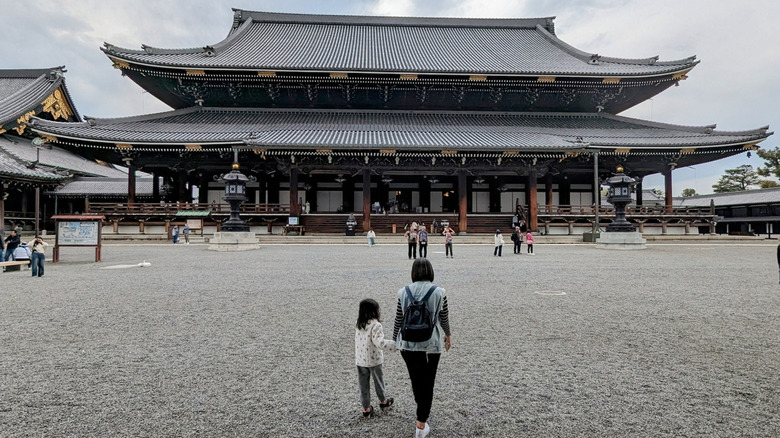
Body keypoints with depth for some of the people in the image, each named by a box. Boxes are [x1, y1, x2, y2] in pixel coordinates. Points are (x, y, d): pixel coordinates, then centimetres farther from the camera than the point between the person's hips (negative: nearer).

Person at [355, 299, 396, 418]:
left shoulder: (358, 325, 0)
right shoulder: (375, 325, -20)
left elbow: (361, 340, 9)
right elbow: (379, 342, -29)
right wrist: (394, 345, -28)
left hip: (360, 360, 5)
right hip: (374, 359, -4)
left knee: (363, 384, 13)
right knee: (378, 381, 17)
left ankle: (366, 408, 19)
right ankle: (383, 402, 37)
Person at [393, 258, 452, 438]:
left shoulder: (403, 292, -7)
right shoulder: (439, 292, -11)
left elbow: (398, 320, -2)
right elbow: (444, 319, -1)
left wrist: (395, 340, 14)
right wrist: (448, 335, 19)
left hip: (408, 343, 2)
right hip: (431, 344, -2)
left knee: (415, 378, 24)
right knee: (427, 383, 12)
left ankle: (421, 407, 48)